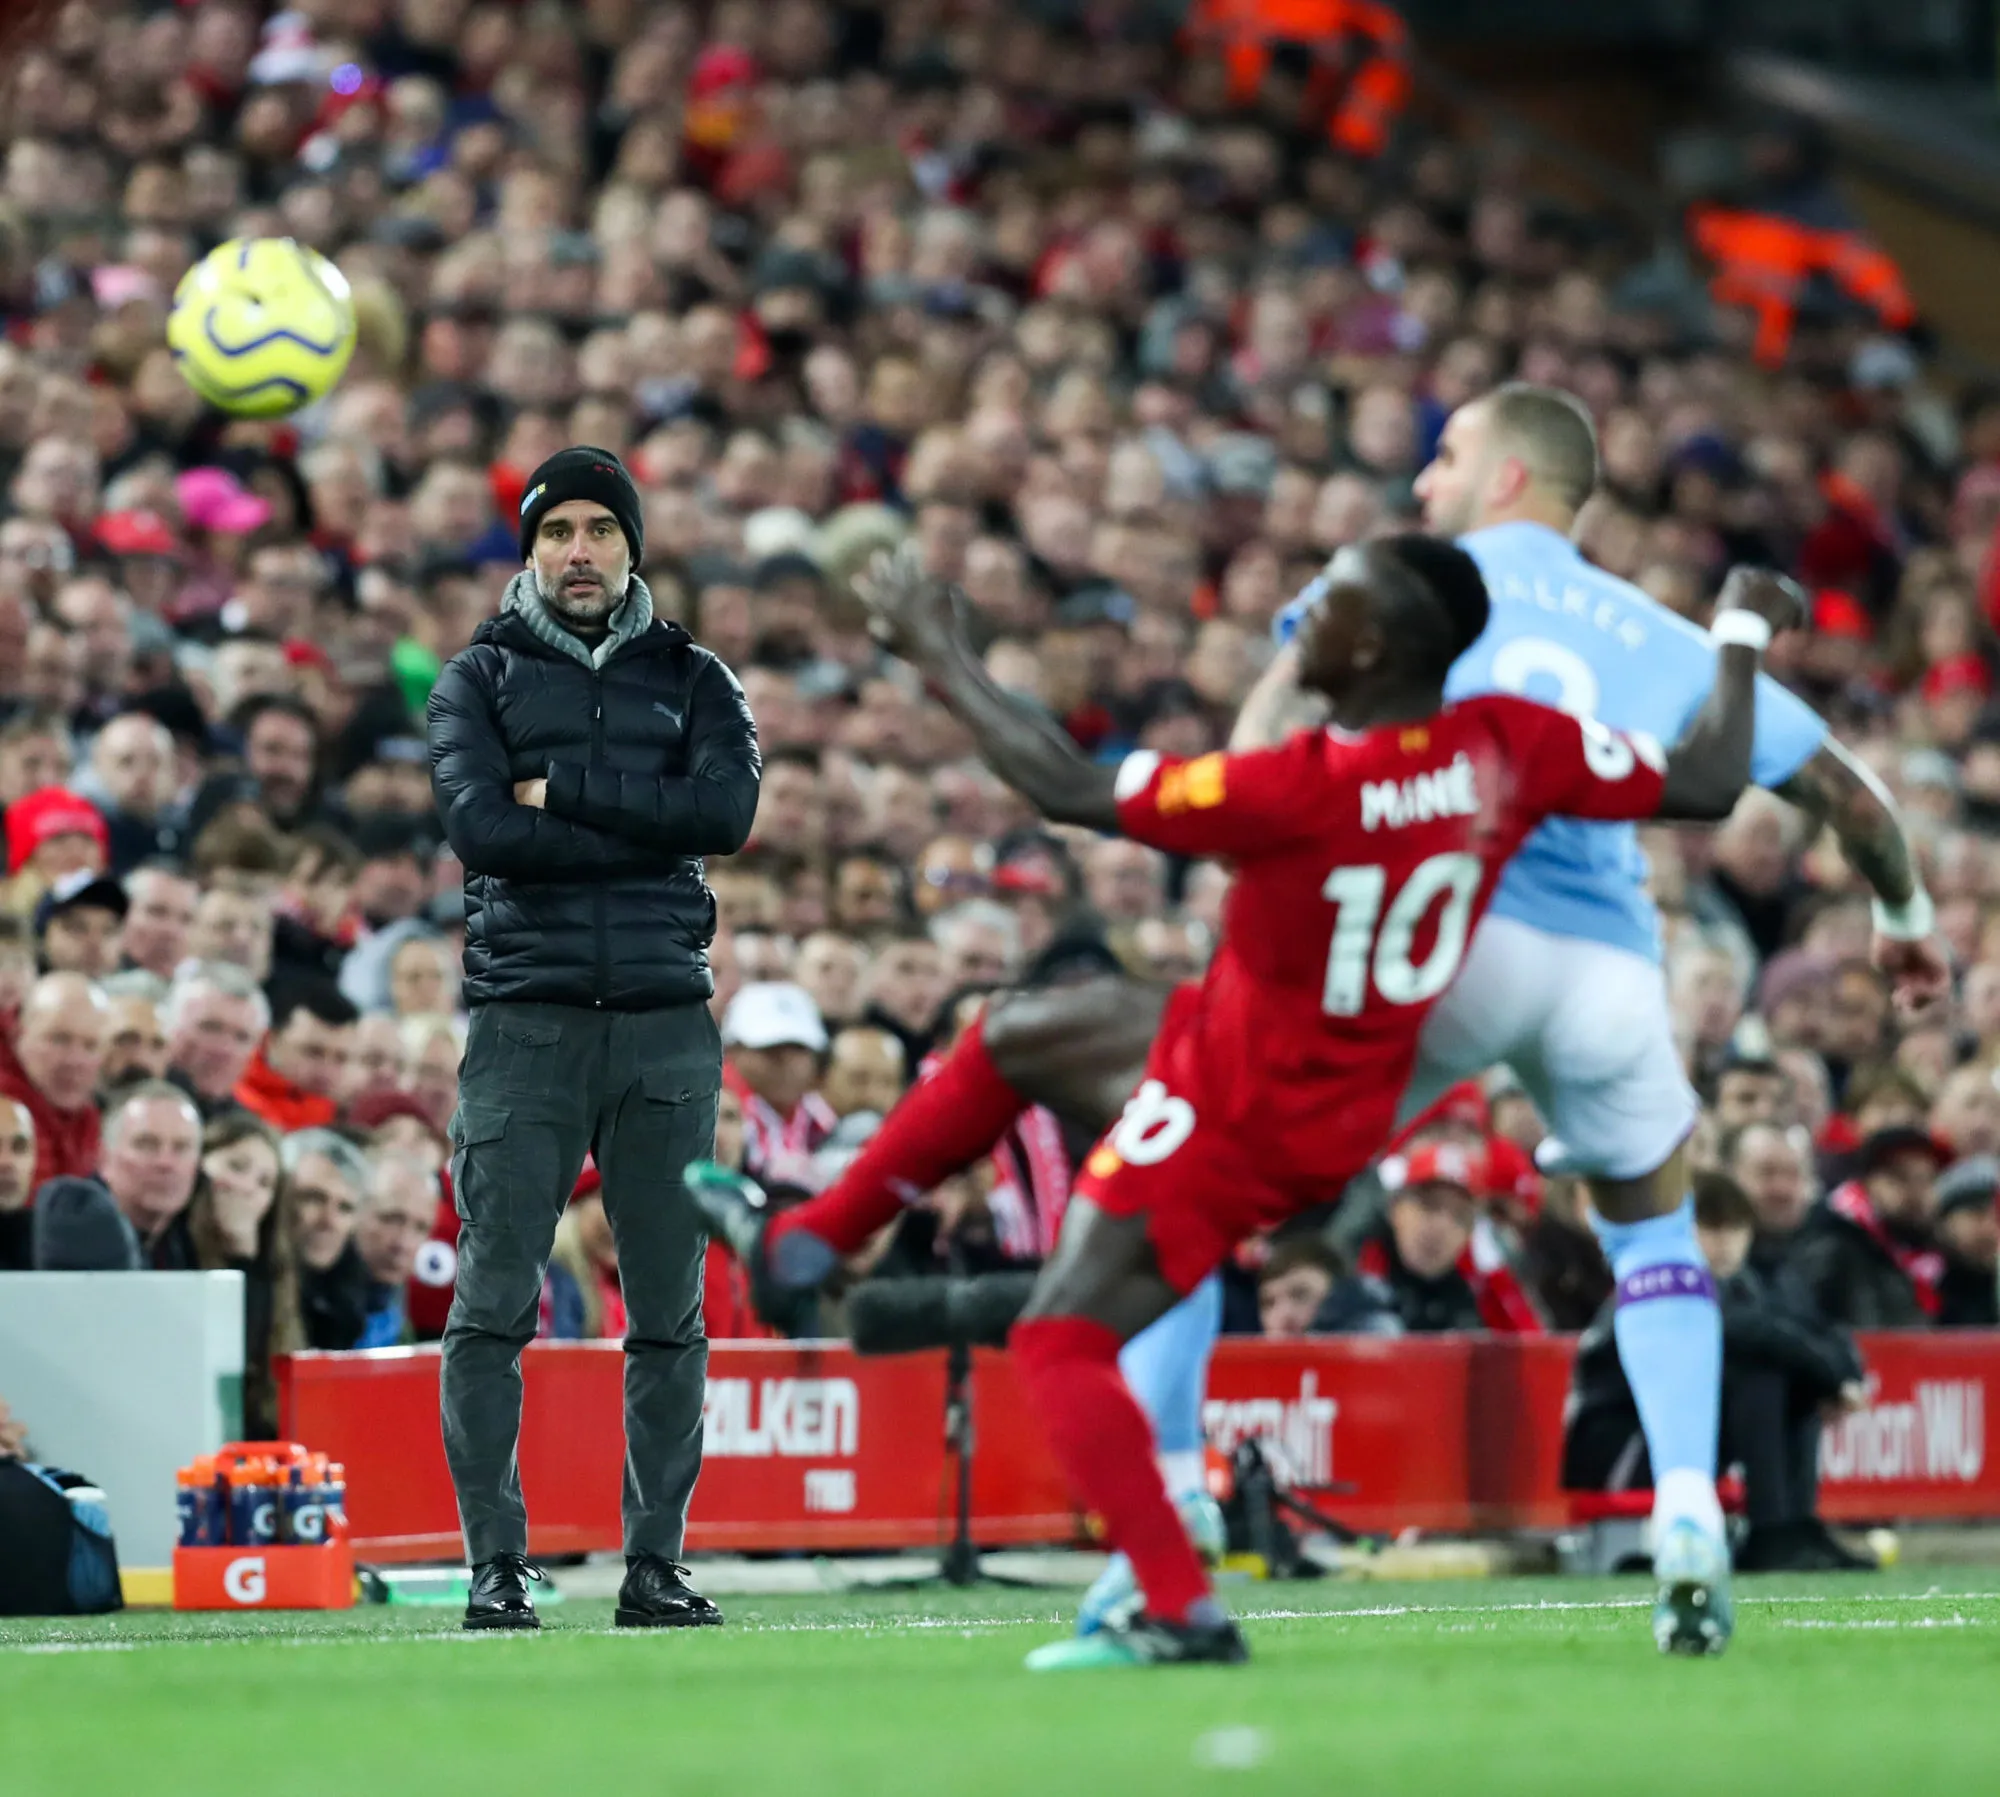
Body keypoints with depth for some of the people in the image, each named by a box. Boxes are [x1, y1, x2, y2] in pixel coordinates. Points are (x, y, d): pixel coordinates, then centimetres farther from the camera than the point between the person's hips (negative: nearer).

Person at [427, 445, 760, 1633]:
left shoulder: (692, 679, 14)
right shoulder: (481, 678, 10)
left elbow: (729, 810, -6)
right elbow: (480, 827, -8)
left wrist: (562, 793, -8)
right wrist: (647, 831, -8)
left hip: (665, 1022, 2)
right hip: (525, 1016, -2)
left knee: (670, 1312, 2)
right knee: (494, 1305, -7)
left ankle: (656, 1565, 7)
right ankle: (497, 1566, -3)